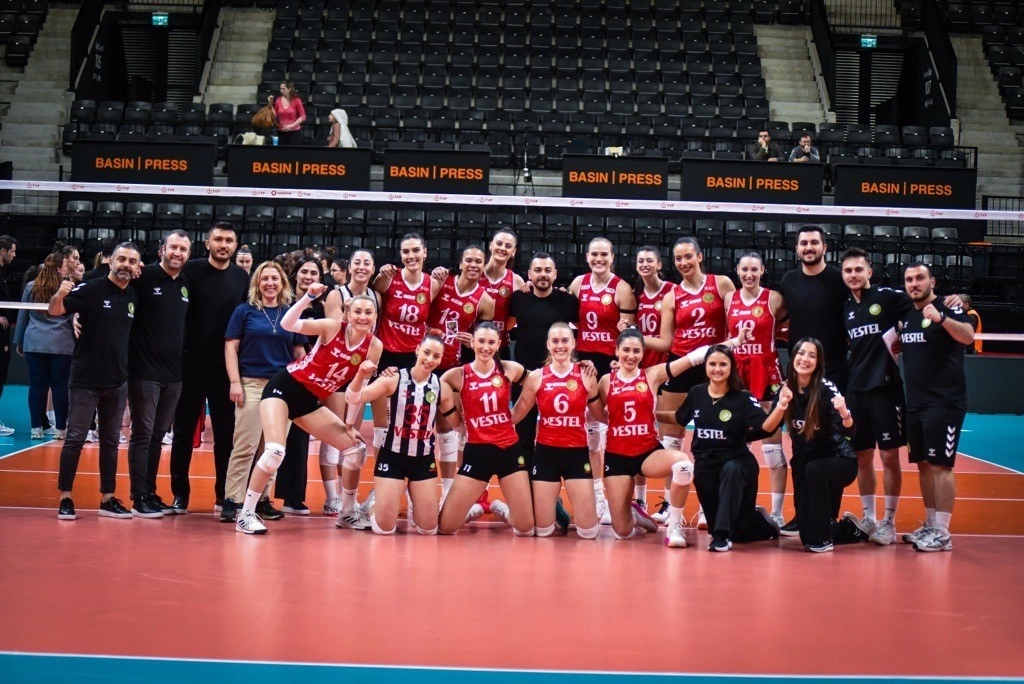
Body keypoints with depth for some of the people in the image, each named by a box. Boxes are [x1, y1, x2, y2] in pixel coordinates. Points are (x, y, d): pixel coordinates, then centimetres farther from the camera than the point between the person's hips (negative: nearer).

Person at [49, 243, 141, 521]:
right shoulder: (91, 289, -9)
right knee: (75, 439, -1)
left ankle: (108, 500, 18)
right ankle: (65, 498, 7)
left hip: (118, 381, 5)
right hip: (86, 379, -5)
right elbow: (55, 310, -15)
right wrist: (59, 295, -35)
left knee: (110, 442, 11)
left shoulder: (134, 297, 5)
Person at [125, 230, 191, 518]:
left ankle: (151, 494, 20)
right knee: (142, 434, -1)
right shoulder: (144, 277, -7)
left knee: (158, 436, 12)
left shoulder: (188, 284, 9)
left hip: (174, 373, 6)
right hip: (144, 371, -5)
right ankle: (139, 498, 4)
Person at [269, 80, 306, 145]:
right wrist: (270, 103, 0)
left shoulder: (296, 100, -7)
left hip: (294, 132, -4)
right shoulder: (278, 100, 4)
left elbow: (303, 117, -5)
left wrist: (292, 125, -14)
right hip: (282, 132, 4)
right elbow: (274, 115, 10)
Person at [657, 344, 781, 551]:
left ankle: (722, 535, -32)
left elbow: (766, 428, -23)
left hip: (735, 462, -3)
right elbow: (678, 418, 18)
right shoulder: (696, 393, -1)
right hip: (705, 464, 4)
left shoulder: (743, 399, -11)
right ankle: (761, 522, 43)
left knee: (731, 471, -42)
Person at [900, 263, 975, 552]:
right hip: (915, 403, 7)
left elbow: (968, 336, -28)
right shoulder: (906, 315, 12)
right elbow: (897, 347, 28)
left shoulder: (947, 308, -9)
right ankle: (930, 525, 21)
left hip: (944, 403, -7)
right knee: (923, 465, 11)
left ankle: (942, 534, -5)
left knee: (940, 464, -8)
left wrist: (941, 318, -42)